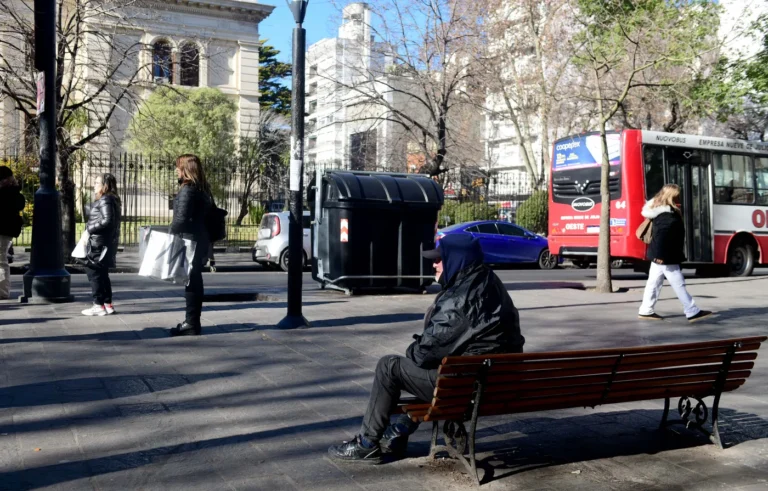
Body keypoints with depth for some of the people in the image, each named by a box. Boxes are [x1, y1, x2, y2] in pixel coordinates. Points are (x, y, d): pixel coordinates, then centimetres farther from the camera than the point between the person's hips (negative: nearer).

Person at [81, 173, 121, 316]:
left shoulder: (105, 200, -15)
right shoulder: (110, 199, 16)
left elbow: (107, 221, -24)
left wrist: (90, 228, -15)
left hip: (100, 242, -10)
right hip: (106, 242, 10)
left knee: (93, 272, -4)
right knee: (102, 273, 14)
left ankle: (99, 305, -1)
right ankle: (108, 304, 18)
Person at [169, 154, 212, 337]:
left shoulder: (187, 190, -15)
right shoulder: (201, 189, 13)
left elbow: (181, 218, -22)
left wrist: (171, 232, -8)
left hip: (189, 241, -9)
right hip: (199, 241, 9)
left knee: (191, 282, -4)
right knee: (194, 281, 14)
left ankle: (192, 324, 1)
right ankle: (192, 321, 22)